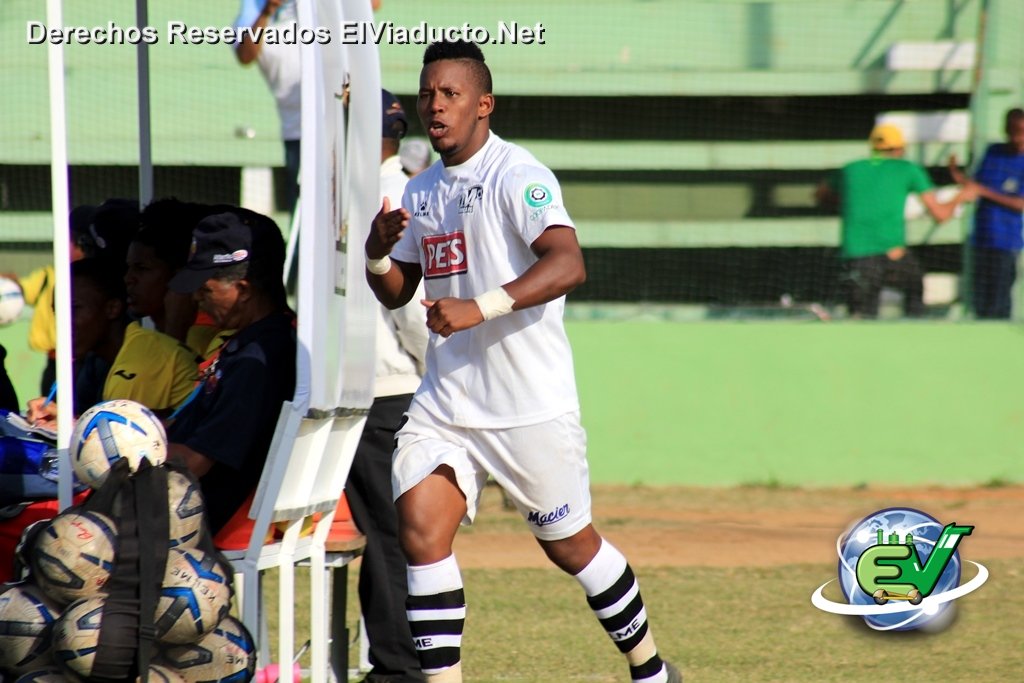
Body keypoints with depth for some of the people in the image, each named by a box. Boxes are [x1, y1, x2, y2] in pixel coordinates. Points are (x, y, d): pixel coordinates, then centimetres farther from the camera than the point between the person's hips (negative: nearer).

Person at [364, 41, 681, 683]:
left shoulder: (517, 176, -13)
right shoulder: (421, 193, 11)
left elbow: (568, 264, -27)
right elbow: (396, 293, 20)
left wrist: (480, 307, -37)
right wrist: (377, 253, -2)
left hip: (532, 405, -6)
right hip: (447, 400, 6)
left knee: (569, 545, 7)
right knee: (420, 529, -11)